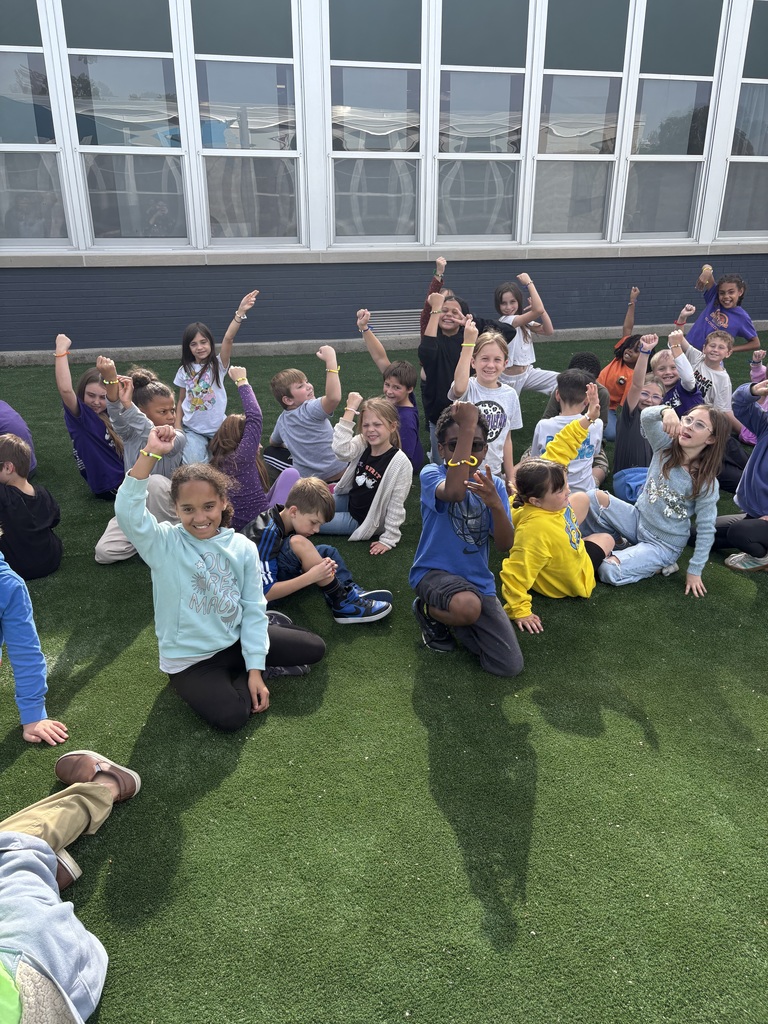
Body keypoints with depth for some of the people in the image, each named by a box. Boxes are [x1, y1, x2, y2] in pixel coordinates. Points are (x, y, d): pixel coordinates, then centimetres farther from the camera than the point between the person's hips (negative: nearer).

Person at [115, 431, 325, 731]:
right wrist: (151, 453, -40)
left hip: (235, 641, 4)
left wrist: (254, 670, -9)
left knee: (314, 648, 2)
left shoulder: (243, 548, -7)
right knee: (231, 716, -26)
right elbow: (128, 511, -35)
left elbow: (253, 609, -5)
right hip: (189, 660, -3)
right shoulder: (164, 543, -15)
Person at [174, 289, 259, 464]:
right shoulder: (184, 371, 1)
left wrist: (240, 312, -38)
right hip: (192, 430, 1)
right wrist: (177, 427, -1)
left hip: (218, 428, -1)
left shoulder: (218, 365, -8)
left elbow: (228, 339, -23)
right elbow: (181, 401, 9)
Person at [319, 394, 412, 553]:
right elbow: (341, 451, -32)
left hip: (361, 520, -6)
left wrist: (388, 539, -19)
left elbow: (396, 506, -21)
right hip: (348, 500, 6)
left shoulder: (400, 462, -26)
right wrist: (350, 410, -29)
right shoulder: (363, 444, -11)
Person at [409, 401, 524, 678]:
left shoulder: (494, 485, 4)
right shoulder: (431, 473, -8)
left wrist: (495, 504, -27)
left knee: (510, 666, -7)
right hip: (434, 571, -4)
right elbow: (453, 492, -34)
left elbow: (505, 544, -8)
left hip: (479, 581, 4)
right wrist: (466, 428, -32)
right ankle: (429, 611, 0)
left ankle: (448, 615, 17)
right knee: (468, 606, -39)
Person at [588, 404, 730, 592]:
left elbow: (706, 529, -11)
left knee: (609, 570, -26)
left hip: (663, 544, -4)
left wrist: (695, 571, -10)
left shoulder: (707, 484, -17)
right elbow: (646, 416, -26)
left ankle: (658, 564, 3)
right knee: (596, 497, -21)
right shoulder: (666, 446, -9)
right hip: (637, 519, 5)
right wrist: (666, 411, -48)